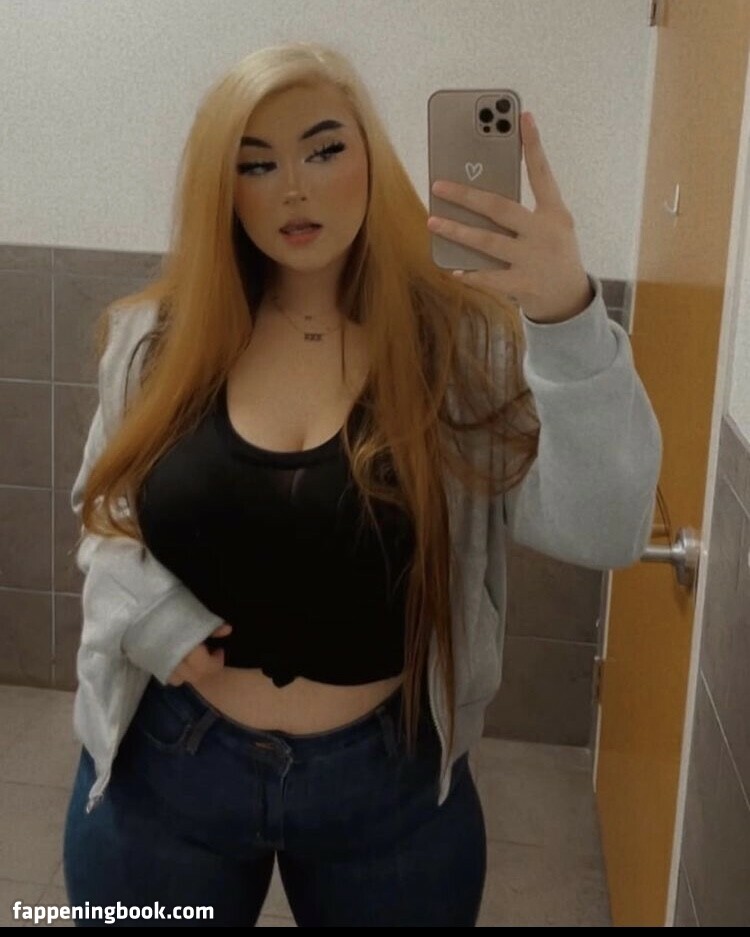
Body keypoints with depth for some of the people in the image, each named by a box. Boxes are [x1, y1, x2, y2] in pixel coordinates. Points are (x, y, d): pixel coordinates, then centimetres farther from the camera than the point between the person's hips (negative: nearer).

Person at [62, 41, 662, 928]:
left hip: (390, 784, -1)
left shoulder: (461, 340, -12)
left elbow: (601, 532, -24)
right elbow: (100, 511, 8)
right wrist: (143, 614, -12)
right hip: (161, 772, 2)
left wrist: (567, 318, -39)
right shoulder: (156, 338, -4)